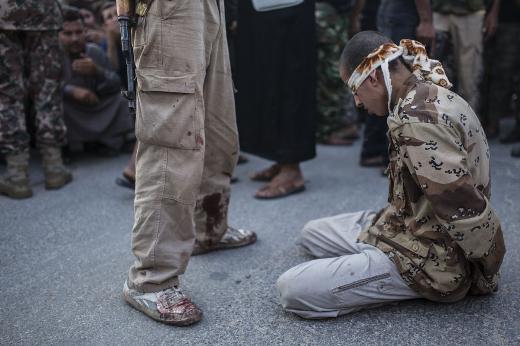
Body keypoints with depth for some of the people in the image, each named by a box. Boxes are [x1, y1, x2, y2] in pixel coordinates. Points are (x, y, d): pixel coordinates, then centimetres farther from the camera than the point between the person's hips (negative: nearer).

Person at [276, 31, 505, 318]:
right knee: (312, 233, 22)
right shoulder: (430, 96, 6)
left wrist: (489, 270, -13)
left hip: (430, 259, -10)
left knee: (292, 289, -18)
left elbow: (465, 208, -27)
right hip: (414, 227, 10)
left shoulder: (416, 119, -27)